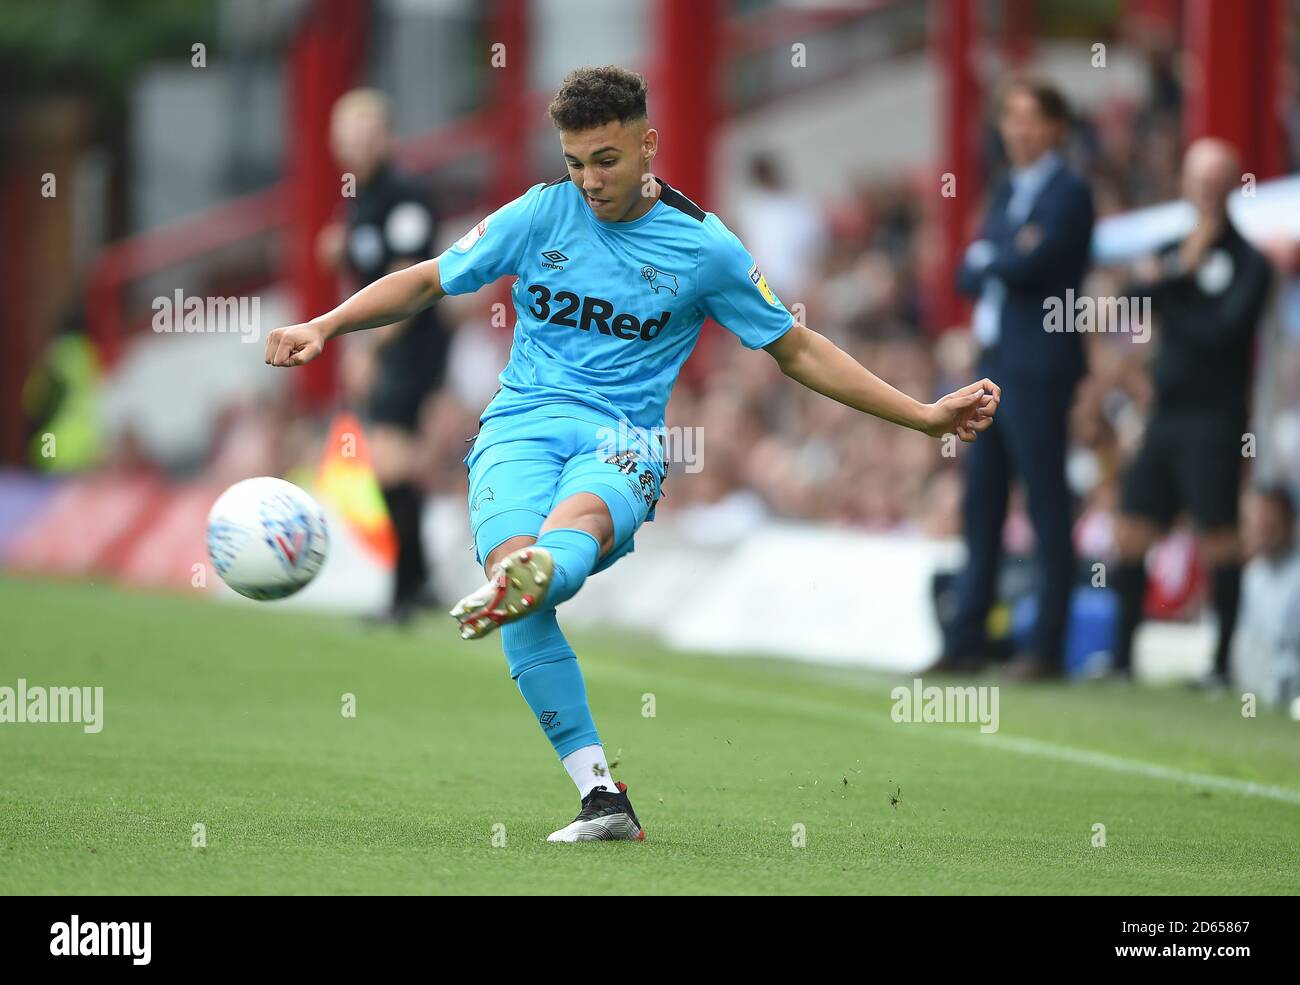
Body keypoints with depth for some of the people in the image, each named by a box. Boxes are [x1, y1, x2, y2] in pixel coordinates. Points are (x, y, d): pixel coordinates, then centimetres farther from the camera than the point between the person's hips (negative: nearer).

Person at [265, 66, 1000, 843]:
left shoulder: (705, 247, 8)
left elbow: (797, 350, 18)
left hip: (622, 436, -1)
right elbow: (426, 283, 18)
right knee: (512, 551, -31)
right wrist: (324, 327, 4)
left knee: (583, 514, -38)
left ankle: (528, 582, -76)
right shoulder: (542, 213, 9)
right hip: (520, 424, 1)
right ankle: (602, 796, -33)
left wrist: (927, 416, 15)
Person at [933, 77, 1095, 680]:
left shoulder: (1069, 195, -7)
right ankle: (966, 642, 13)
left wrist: (988, 256, -3)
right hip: (995, 364, 8)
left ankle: (1046, 648, 0)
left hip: (1039, 369, -8)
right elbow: (969, 276, 11)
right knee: (980, 509, 9)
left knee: (1047, 509, -3)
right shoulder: (1007, 192, 17)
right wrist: (1005, 258, -7)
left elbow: (1027, 267, -20)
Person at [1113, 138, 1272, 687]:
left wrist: (1167, 301, -6)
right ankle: (1123, 655, 11)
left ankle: (1223, 661, -3)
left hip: (1214, 418, -6)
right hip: (1165, 414, 6)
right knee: (1132, 532, 4)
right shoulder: (1173, 252, 16)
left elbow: (1222, 333, -13)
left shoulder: (1247, 263, -2)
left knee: (1218, 537, -8)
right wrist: (1174, 275, -12)